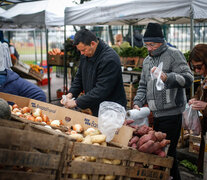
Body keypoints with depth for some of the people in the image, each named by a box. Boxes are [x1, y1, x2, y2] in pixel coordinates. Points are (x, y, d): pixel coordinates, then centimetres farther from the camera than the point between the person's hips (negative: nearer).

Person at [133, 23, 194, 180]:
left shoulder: (173, 54, -5)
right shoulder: (147, 61, 17)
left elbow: (188, 78, -14)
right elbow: (143, 85, 23)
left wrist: (167, 77, -29)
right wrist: (138, 103, 8)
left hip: (171, 113, -7)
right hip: (156, 114, 7)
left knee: (167, 152, -5)